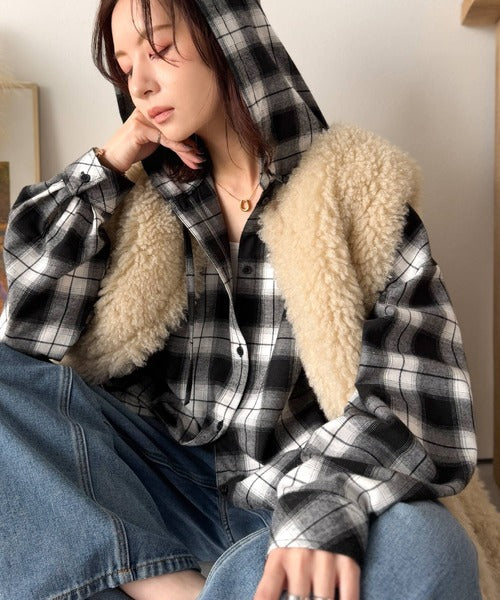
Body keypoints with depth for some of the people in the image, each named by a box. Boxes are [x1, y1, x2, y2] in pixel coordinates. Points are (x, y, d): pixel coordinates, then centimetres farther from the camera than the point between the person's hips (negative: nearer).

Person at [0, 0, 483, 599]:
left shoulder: (356, 189, -4)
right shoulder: (143, 200, 7)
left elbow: (417, 389, -12)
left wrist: (326, 502, -32)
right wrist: (106, 165, -3)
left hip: (290, 500, -3)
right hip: (169, 477, 4)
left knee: (422, 550, -34)